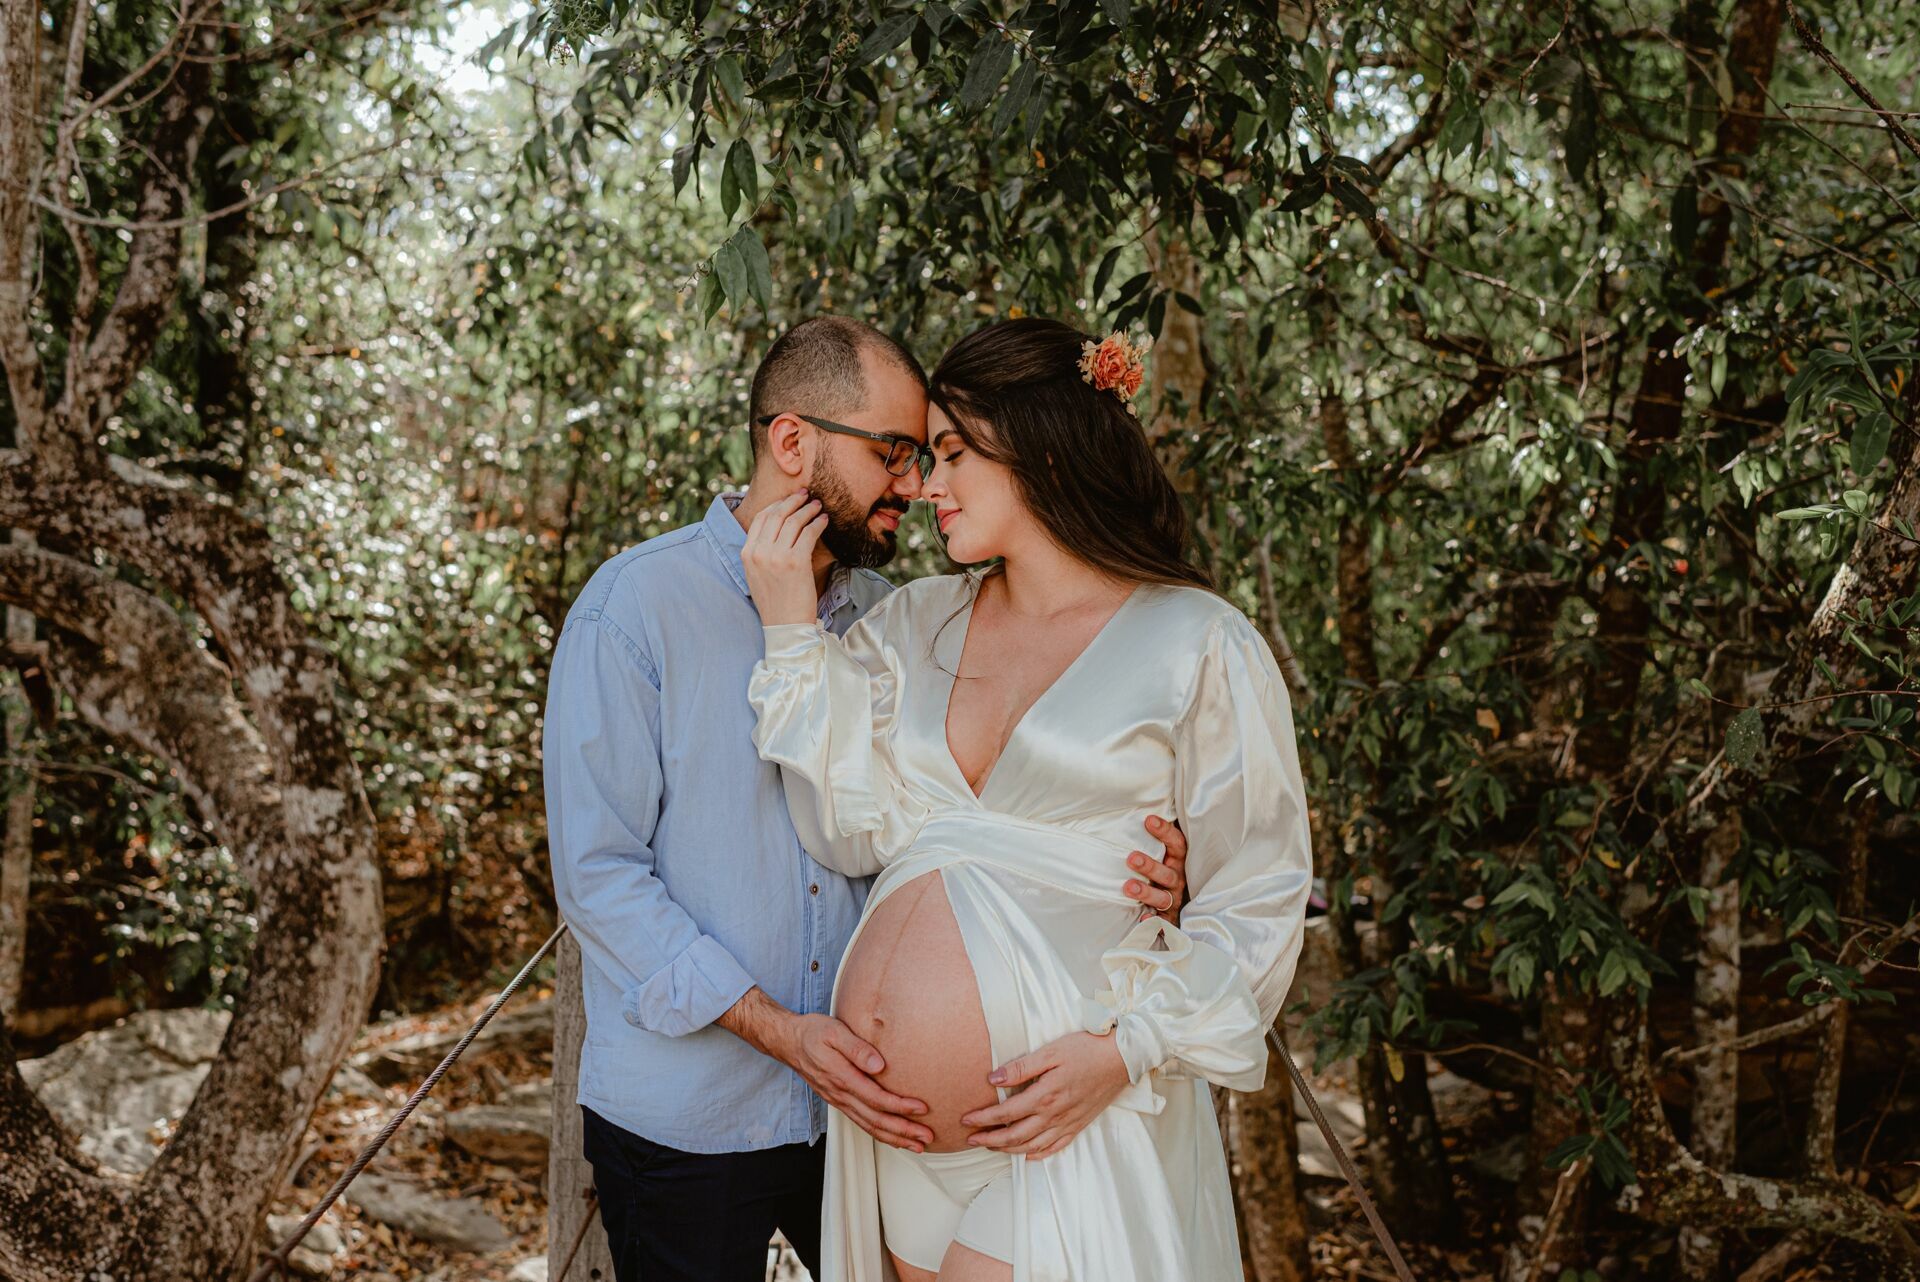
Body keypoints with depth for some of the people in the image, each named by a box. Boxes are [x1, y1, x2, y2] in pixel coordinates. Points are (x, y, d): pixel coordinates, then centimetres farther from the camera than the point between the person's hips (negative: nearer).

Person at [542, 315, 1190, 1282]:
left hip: (860, 1103, 5)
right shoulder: (634, 607, -12)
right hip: (684, 1120, -5)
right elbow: (597, 874, -15)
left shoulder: (890, 620, 5)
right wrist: (776, 1028, -21)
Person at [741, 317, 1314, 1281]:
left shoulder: (1196, 646, -4)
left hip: (1067, 1121, -4)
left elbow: (1257, 896, -4)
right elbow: (852, 836, 0)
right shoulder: (913, 623, 10)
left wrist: (1128, 1047, -14)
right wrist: (791, 630, -3)